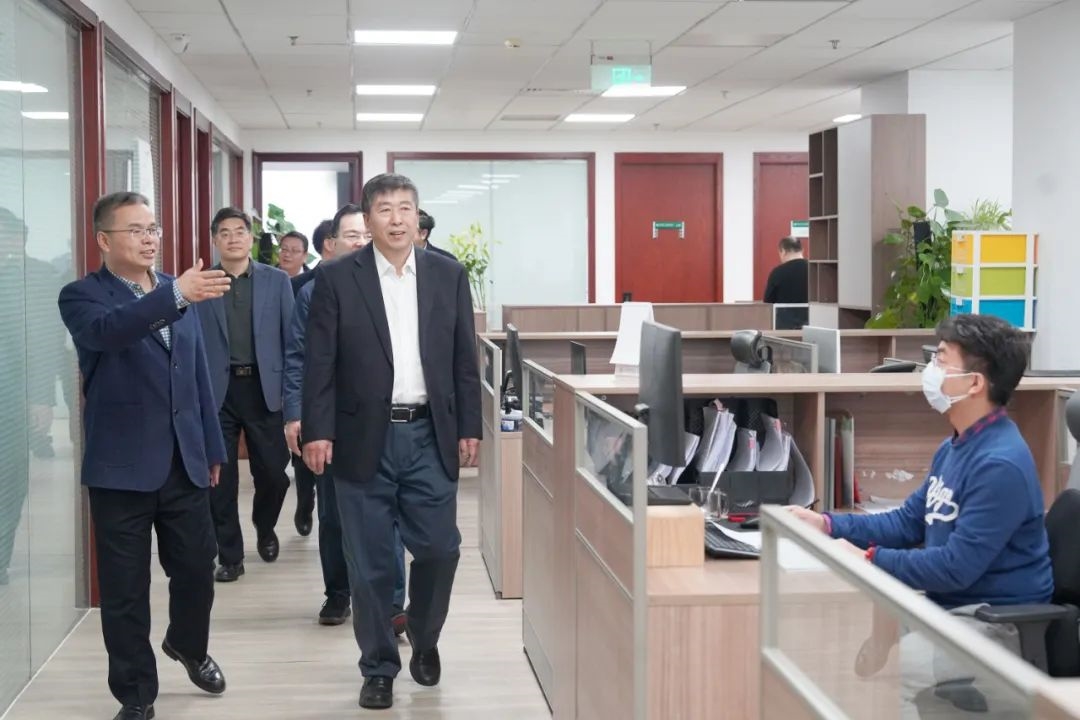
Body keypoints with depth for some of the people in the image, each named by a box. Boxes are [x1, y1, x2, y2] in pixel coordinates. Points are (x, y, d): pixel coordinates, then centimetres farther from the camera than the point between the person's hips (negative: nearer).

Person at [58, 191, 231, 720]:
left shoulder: (180, 294, 11)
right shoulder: (82, 295, -6)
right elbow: (107, 331, -30)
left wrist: (212, 447, 16)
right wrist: (175, 295, -41)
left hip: (183, 461, 5)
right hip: (122, 466, -5)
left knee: (197, 567, 12)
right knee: (125, 589, 3)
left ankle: (187, 646, 42)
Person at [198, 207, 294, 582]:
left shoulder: (277, 281, 5)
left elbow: (291, 339, 4)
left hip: (264, 389, 0)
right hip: (216, 392, 0)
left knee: (273, 473, 4)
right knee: (220, 478, 2)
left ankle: (265, 529, 34)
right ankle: (230, 555, 15)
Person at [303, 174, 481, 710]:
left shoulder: (448, 275, 6)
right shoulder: (337, 279, -1)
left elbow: (464, 358, 8)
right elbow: (319, 362, -3)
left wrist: (469, 428, 4)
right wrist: (317, 432, -9)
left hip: (430, 436, 2)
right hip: (364, 439, -2)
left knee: (440, 549, 2)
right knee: (370, 563, 4)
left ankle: (424, 638, 30)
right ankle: (378, 667, 19)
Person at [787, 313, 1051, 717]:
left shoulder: (1000, 464, -23)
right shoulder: (954, 447, 10)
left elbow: (957, 567, -26)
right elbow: (908, 523, 15)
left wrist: (868, 560, -24)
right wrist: (828, 525, 3)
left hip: (995, 624, -9)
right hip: (945, 606, 9)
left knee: (869, 675, -25)